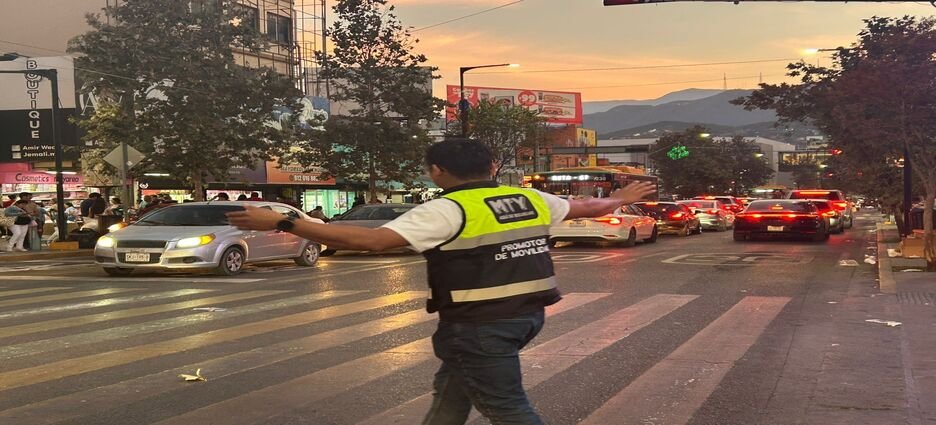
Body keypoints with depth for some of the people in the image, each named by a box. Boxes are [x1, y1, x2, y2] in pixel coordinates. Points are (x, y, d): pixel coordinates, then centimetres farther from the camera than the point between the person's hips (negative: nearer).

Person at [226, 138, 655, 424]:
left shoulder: (447, 211, -14)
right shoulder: (532, 199, 7)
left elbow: (369, 239, -22)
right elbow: (588, 207, 22)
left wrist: (283, 223, -19)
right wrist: (620, 199, 45)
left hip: (481, 322, -8)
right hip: (527, 314, 8)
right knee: (455, 381, 26)